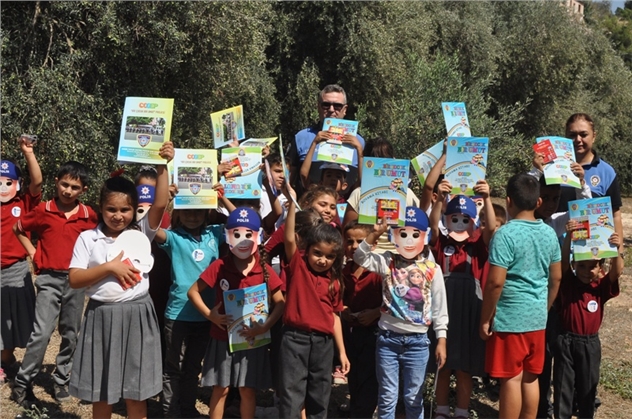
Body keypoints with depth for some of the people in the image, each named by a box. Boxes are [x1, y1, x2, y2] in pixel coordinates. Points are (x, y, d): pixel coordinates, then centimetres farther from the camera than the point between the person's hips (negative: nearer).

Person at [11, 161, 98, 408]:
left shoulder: (89, 215, -1)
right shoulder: (43, 211, -3)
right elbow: (18, 229, 13)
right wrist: (33, 254, 5)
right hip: (49, 279, -2)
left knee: (70, 334, 9)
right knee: (42, 332, -11)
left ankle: (61, 381, 24)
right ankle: (22, 384, 3)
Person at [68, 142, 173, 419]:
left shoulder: (141, 232, 2)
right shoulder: (88, 238, 1)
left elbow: (161, 204, -14)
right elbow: (74, 280, -5)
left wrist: (162, 167, -20)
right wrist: (109, 267, -15)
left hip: (137, 315, 0)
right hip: (101, 317, 0)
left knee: (136, 392, 8)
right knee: (101, 391, 11)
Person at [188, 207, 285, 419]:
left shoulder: (264, 270, -6)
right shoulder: (219, 266, -7)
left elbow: (280, 303, -3)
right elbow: (193, 292, -1)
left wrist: (265, 326, -16)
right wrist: (210, 315, -14)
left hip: (252, 340, 0)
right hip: (222, 337, 0)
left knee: (247, 390, 8)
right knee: (220, 389, 8)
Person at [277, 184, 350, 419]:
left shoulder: (335, 281, 7)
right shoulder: (298, 266, -2)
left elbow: (334, 316, 10)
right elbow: (289, 239, -18)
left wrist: (342, 352, 8)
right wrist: (292, 202, -28)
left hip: (323, 341, 4)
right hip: (295, 338, -4)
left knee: (319, 396, 14)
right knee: (291, 395, -1)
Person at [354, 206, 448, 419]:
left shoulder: (432, 270, -1)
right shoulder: (388, 262, 0)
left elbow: (440, 308, 2)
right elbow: (361, 257, -13)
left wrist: (441, 340, 1)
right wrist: (374, 234, -23)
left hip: (417, 340, 0)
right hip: (388, 338, 0)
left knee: (413, 397, 11)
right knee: (387, 397, 9)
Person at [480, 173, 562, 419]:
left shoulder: (506, 234, -17)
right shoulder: (549, 233, 4)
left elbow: (495, 282, -20)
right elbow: (556, 278, 12)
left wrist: (485, 319, -9)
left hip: (510, 318, -6)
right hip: (537, 318, 6)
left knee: (511, 379, 2)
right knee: (530, 378, 15)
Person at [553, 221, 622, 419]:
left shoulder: (601, 287, -2)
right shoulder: (568, 282, -4)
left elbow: (617, 272, -18)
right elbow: (564, 260, -19)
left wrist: (616, 250, -37)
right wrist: (569, 236, -35)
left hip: (590, 344, 1)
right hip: (565, 341, -1)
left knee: (587, 387, 15)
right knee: (563, 386, 8)